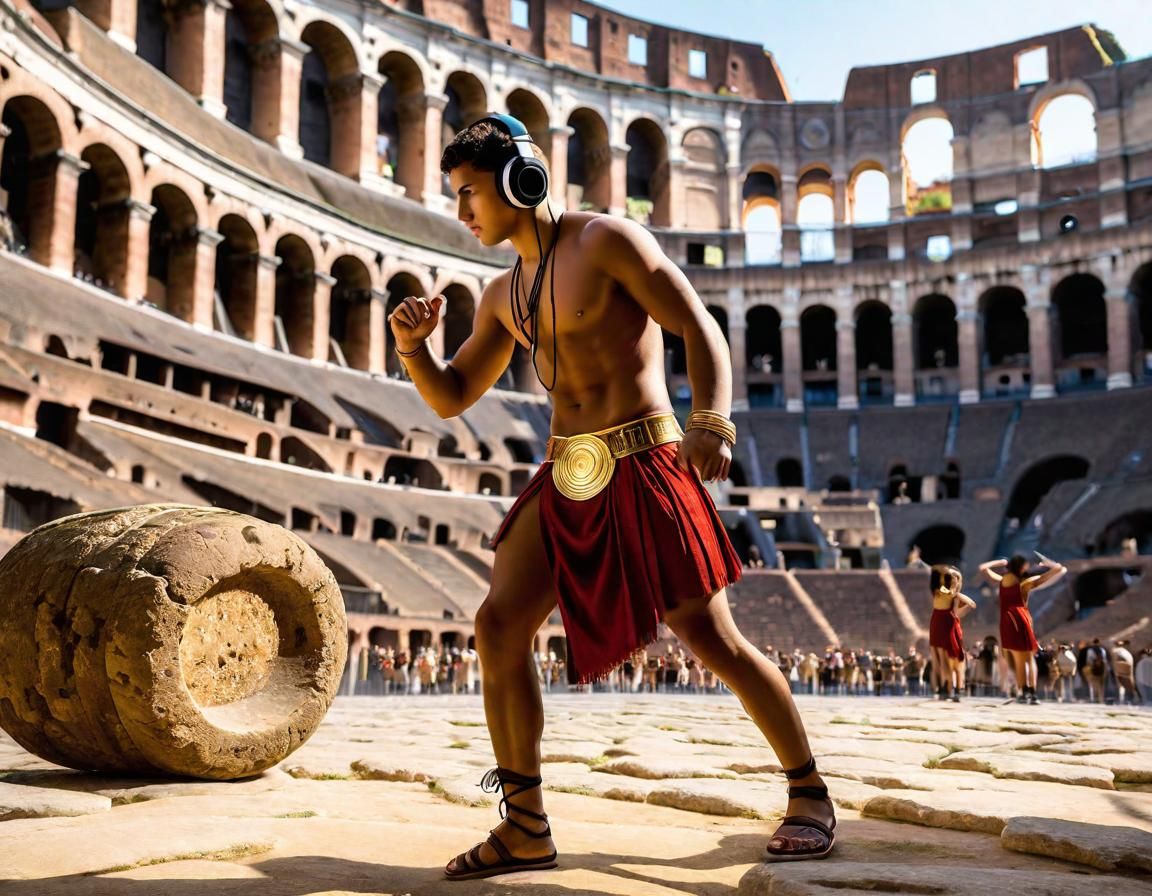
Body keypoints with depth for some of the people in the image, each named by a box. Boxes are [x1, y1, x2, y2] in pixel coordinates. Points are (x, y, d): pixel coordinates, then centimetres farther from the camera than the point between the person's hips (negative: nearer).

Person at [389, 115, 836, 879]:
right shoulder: (504, 294, 16)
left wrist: (712, 421, -27)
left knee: (713, 641, -4)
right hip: (567, 479, 7)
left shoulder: (607, 239, -4)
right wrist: (413, 346, 0)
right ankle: (526, 829, 4)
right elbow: (451, 398, 20)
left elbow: (700, 328, -11)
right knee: (499, 625, -6)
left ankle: (810, 795, 16)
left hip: (643, 467, -7)